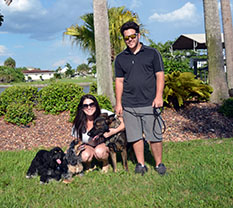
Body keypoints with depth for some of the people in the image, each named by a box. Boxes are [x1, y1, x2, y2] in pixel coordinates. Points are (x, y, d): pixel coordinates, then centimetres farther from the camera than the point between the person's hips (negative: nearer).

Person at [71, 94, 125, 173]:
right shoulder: (79, 122, -16)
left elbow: (124, 123, -22)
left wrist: (114, 131, -43)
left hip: (104, 143, -1)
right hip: (88, 146, 1)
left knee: (99, 152, -34)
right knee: (85, 156, -31)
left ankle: (106, 164, 1)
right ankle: (88, 165, 6)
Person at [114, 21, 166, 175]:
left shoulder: (152, 53, 6)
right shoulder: (120, 58, 12)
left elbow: (160, 75, 2)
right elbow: (119, 81, 12)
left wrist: (159, 96, -9)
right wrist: (118, 103, 7)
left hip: (150, 103, -2)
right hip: (129, 105, 2)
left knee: (155, 136, 1)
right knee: (135, 136, 6)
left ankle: (159, 164, 16)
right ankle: (141, 164, 19)